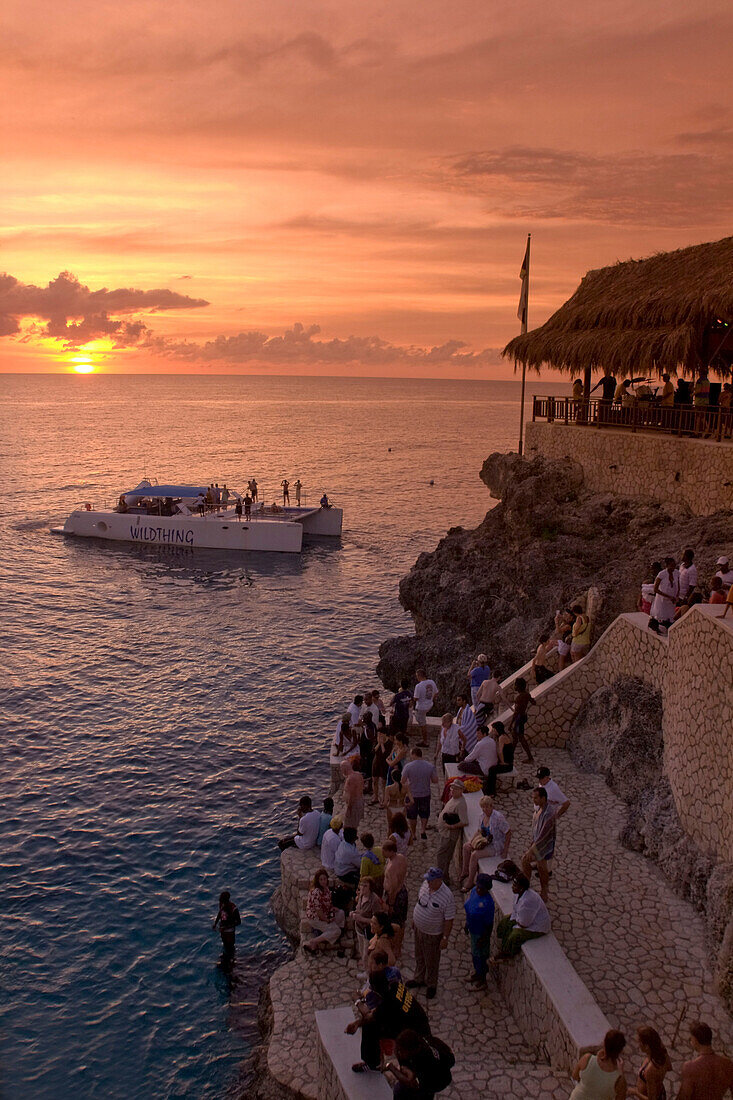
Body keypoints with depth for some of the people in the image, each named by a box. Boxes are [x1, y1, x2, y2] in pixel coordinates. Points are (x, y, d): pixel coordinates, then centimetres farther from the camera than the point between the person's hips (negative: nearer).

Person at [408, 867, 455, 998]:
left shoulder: (447, 897, -32)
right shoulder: (426, 884, -13)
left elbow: (449, 920, -22)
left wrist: (445, 938, -16)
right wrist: (414, 918, 15)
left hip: (433, 934, -6)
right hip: (419, 928, 6)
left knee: (431, 961, 16)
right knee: (419, 956, 26)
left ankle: (431, 985, 40)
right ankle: (419, 979, 49)